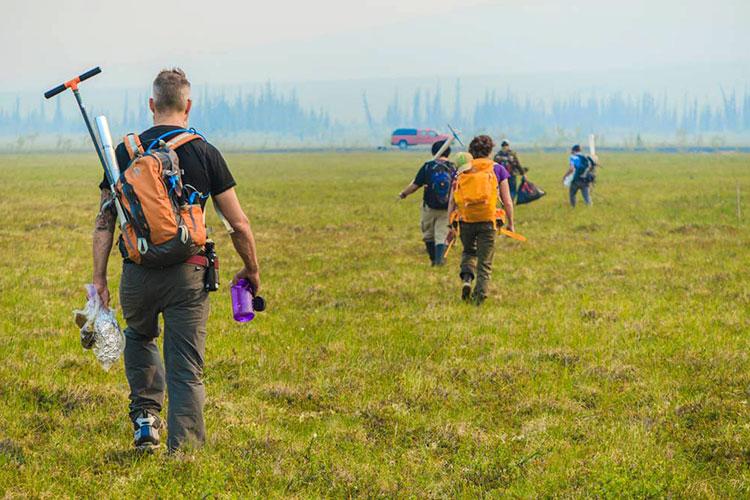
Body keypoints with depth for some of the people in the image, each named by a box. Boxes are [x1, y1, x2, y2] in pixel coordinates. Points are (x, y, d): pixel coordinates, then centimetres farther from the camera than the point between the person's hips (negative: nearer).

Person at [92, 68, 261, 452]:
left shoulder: (126, 152, 3)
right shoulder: (205, 154, -1)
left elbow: (104, 221, 2)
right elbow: (239, 224, 1)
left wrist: (99, 278, 5)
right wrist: (251, 270, 15)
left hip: (137, 273, 2)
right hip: (187, 274, -2)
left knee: (140, 337, 30)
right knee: (186, 371, 4)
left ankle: (145, 416, 18)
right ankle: (183, 450, -3)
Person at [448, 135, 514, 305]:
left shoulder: (462, 170, 8)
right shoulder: (497, 169, 4)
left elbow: (452, 200, 6)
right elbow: (507, 201, 3)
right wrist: (510, 223, 12)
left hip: (465, 219, 2)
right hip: (487, 220, -2)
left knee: (468, 251, 26)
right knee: (485, 262, 8)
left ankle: (466, 277, 2)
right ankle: (480, 295, 0)